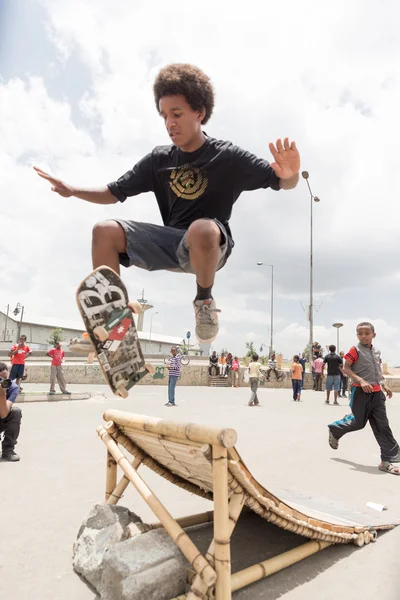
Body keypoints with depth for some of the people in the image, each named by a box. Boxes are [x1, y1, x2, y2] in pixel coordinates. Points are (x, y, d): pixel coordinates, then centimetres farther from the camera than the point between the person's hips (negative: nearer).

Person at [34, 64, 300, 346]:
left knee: (202, 228, -40)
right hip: (170, 242, 4)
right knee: (105, 231, -14)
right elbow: (114, 192, 9)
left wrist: (290, 175, -32)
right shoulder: (159, 159, 5)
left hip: (209, 246, -4)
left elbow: (283, 182, -7)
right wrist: (73, 190, -7)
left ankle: (205, 300, -9)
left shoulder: (227, 156, -6)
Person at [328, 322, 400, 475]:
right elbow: (346, 368, -12)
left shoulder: (376, 352, 13)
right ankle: (334, 430, 29)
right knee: (359, 422, 1)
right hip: (361, 392, -6)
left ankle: (387, 460, 6)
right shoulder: (355, 350, -9)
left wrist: (384, 385, 11)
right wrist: (361, 381, -22)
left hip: (376, 393, 6)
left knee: (382, 426, 2)